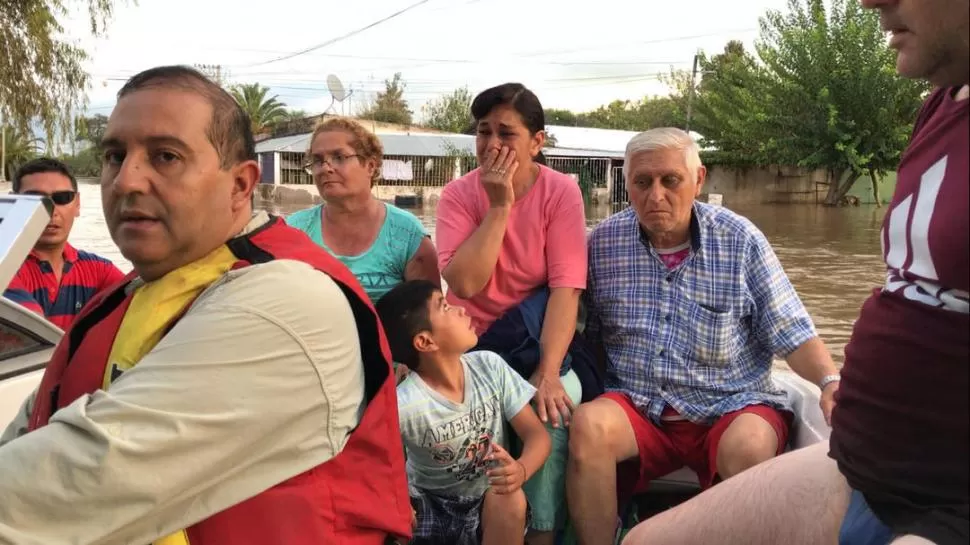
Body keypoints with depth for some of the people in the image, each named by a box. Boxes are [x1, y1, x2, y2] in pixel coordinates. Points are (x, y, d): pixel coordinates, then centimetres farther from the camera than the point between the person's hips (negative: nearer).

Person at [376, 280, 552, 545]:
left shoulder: (490, 366, -14)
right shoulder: (404, 405, -25)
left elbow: (537, 434, -10)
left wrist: (521, 469, -31)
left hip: (490, 502, 3)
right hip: (429, 505, -2)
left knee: (511, 500, -30)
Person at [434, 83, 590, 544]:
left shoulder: (561, 192, -9)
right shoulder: (458, 195, -6)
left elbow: (565, 288, -17)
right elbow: (465, 284, -19)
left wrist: (548, 373, -28)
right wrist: (499, 205, -21)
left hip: (536, 340, -1)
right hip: (470, 344, 1)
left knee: (557, 402, -29)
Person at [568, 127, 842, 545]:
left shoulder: (740, 239, -2)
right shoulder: (605, 242, 2)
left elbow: (790, 332, -1)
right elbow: (584, 333, 5)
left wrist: (830, 381, -19)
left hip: (731, 406, -1)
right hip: (638, 407, 2)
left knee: (748, 446, -33)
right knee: (588, 425, -29)